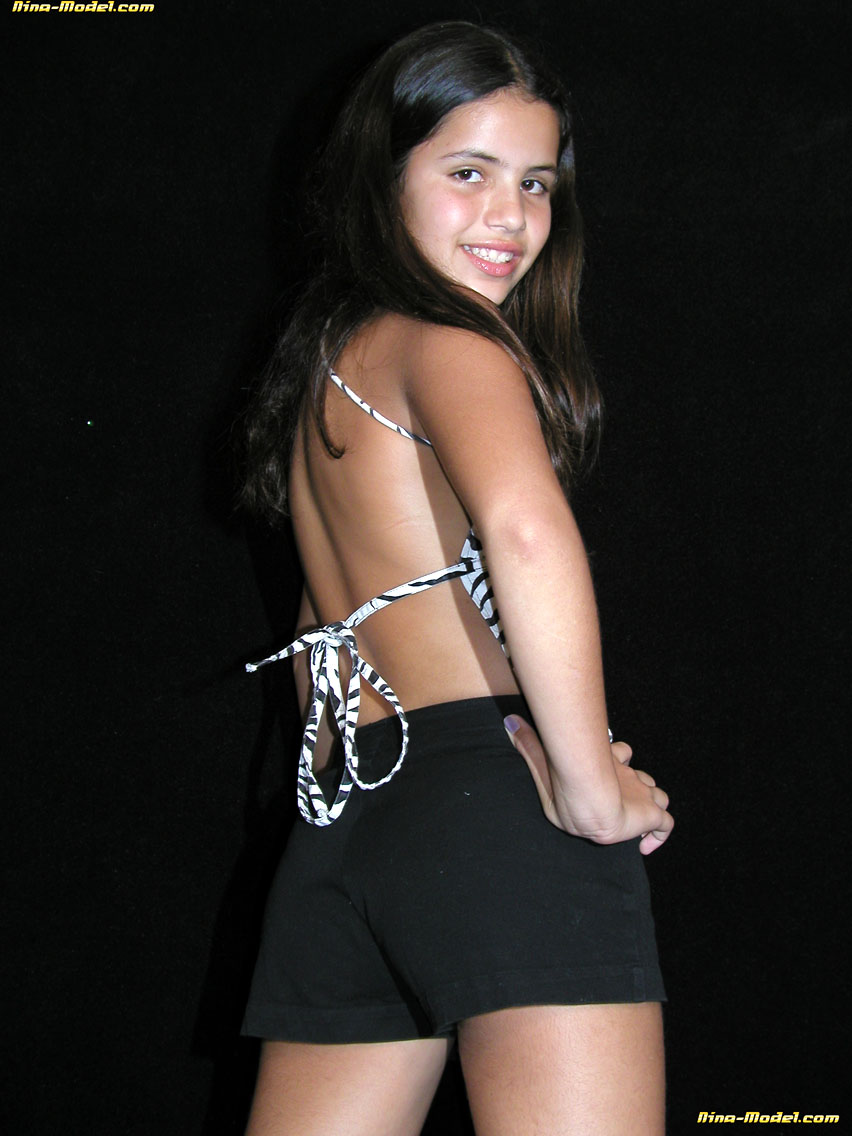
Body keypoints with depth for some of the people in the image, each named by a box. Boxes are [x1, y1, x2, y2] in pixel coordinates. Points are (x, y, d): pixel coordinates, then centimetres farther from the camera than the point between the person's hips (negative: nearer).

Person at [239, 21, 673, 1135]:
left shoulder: (323, 362, 24)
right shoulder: (450, 340, -4)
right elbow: (526, 527, -25)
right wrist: (591, 786, -19)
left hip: (338, 826, 9)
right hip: (493, 795, -9)